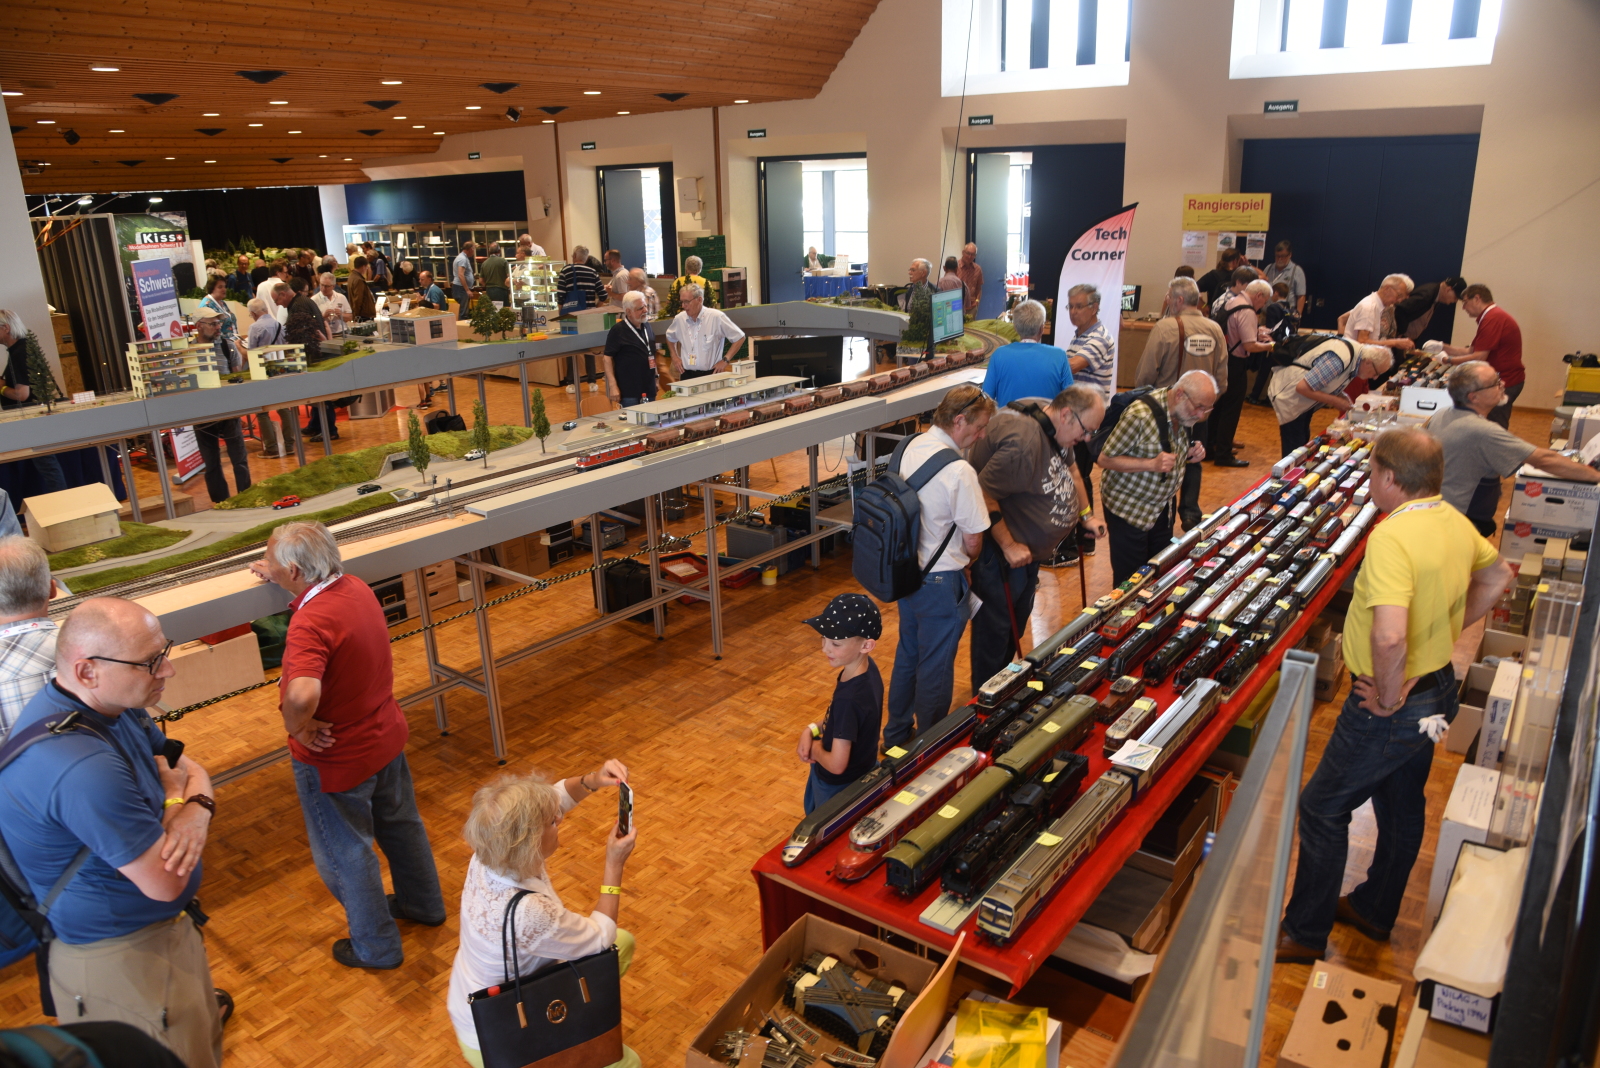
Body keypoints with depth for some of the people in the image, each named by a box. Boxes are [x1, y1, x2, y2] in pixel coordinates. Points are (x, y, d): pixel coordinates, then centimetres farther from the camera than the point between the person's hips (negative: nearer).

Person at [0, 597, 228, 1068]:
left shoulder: (113, 704, -5)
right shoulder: (81, 767, -36)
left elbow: (186, 767, 6)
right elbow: (165, 881, -30)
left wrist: (197, 812, -17)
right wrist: (178, 799, -13)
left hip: (162, 928, 9)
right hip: (122, 962, -9)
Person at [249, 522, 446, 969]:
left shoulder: (310, 623, -33)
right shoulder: (355, 586, -6)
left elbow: (302, 694, -49)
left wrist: (299, 730, -29)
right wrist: (277, 575, 22)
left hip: (337, 759, -8)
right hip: (387, 735, 8)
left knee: (345, 853, 15)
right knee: (400, 823, 27)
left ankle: (376, 946, 35)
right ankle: (424, 903, 50)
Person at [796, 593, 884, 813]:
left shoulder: (849, 699, -35)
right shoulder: (866, 667, -10)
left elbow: (836, 764, -30)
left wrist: (814, 747, -11)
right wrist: (813, 729, -5)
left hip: (841, 789, -8)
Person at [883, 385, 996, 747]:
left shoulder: (911, 447, -1)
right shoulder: (959, 471, -25)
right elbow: (973, 541, -18)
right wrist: (966, 561, 5)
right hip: (940, 582, -8)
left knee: (907, 653, 24)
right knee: (935, 668, 9)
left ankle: (896, 736, 40)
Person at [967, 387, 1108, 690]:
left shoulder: (1057, 425, -1)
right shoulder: (1024, 440, -33)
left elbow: (1069, 467, 18)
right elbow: (984, 495, -32)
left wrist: (1086, 514, 15)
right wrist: (1008, 546, -26)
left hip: (1030, 545, 10)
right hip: (1001, 551, -10)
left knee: (1018, 618, 23)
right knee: (995, 626, 4)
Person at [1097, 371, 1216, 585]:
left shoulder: (1186, 412, -2)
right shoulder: (1140, 414, -26)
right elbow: (1105, 459, -21)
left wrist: (1191, 455, -8)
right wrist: (1151, 464, -31)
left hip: (1162, 507, 7)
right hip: (1128, 508, -7)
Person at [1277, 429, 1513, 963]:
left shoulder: (1392, 536, -30)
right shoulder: (1457, 523, -1)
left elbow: (1389, 638, -41)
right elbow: (1497, 577, 19)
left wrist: (1389, 699, -24)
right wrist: (1444, 631, 14)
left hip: (1394, 708, -9)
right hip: (1439, 688, 9)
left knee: (1322, 808, 5)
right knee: (1402, 805, 23)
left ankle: (1304, 934, 18)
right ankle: (1375, 910, 43)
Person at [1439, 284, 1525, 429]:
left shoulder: (1493, 318, -19)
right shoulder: (1493, 315, 16)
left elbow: (1479, 357, -22)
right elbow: (1470, 350, 15)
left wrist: (1448, 360, -14)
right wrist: (1442, 347, 11)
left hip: (1504, 382, -10)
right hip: (1505, 379, 10)